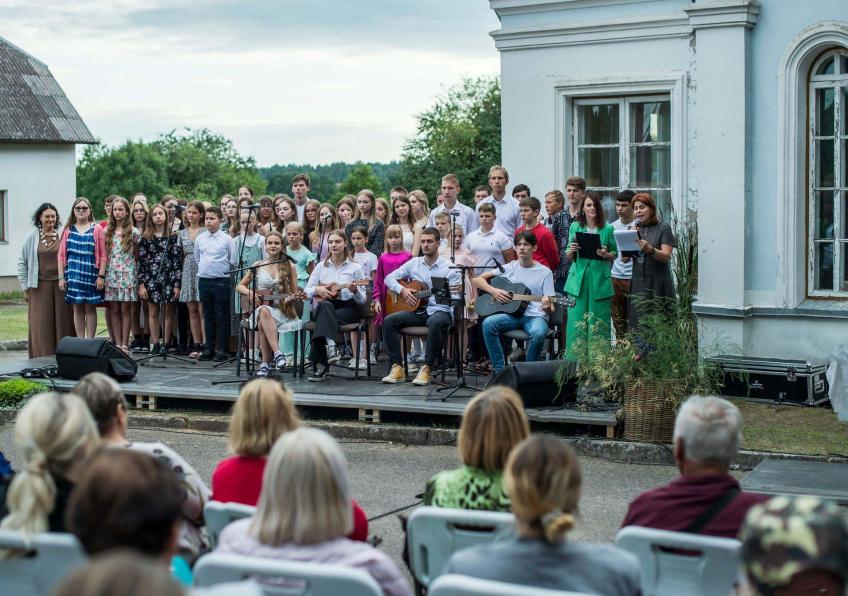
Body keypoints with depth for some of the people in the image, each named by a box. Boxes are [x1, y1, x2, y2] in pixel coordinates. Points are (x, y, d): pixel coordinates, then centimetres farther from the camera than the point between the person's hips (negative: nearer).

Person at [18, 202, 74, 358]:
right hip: (40, 286, 0)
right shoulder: (32, 237, 4)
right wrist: (25, 287, 5)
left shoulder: (63, 235, 4)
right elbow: (22, 262, 8)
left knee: (63, 321, 1)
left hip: (61, 284, 0)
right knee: (42, 324, -1)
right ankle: (43, 356, 3)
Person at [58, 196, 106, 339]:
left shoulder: (97, 229, 3)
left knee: (90, 308, 2)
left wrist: (101, 276, -8)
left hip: (91, 274, -2)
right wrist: (61, 277, 2)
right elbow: (61, 255, 9)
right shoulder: (68, 230, 10)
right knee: (77, 309, 5)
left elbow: (103, 255, 0)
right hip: (73, 275, 2)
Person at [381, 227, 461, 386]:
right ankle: (397, 367, -18)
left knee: (435, 323, -40)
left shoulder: (449, 268, 2)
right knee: (389, 321, -20)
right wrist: (402, 290, -3)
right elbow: (389, 278, 14)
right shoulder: (414, 263, 13)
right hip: (417, 310, 4)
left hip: (439, 310, -4)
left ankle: (426, 368, -31)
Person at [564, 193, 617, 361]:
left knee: (599, 321, 1)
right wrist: (571, 251, -10)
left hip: (600, 279, -1)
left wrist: (606, 254, -11)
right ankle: (575, 358, 6)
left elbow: (614, 255, 10)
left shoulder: (607, 228, 4)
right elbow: (568, 258, 11)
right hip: (578, 279, 1)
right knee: (576, 320, -1)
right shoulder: (575, 227, 8)